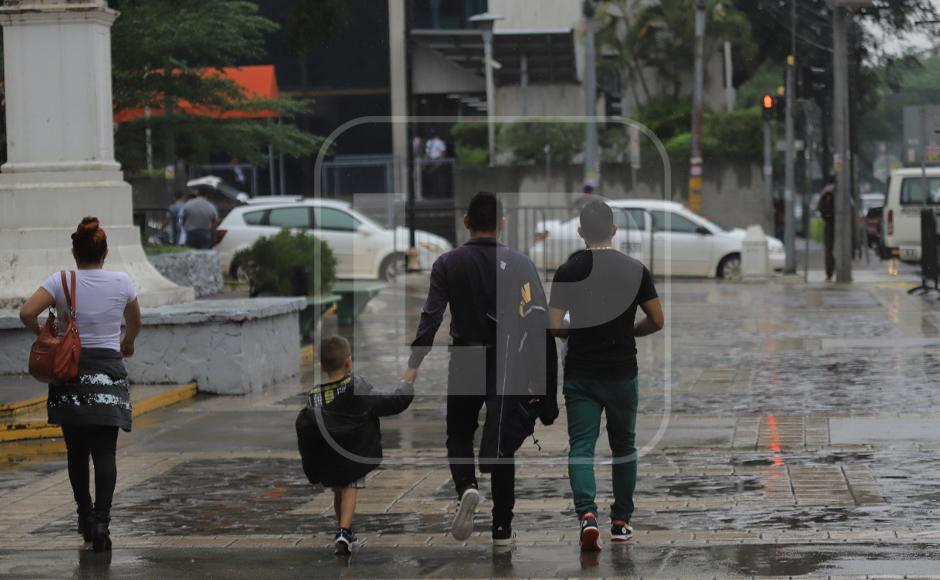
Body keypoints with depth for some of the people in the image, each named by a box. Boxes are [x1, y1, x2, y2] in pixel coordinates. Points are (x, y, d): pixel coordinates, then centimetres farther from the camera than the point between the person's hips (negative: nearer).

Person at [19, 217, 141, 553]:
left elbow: (27, 313, -16)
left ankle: (85, 516, 24)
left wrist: (44, 335, 4)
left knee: (76, 450, 14)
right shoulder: (121, 283, -1)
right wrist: (127, 343, 37)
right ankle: (101, 521, -15)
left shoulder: (61, 281, -5)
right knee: (104, 452, -2)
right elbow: (135, 322, 17)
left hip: (70, 371, 1)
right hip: (109, 370, -1)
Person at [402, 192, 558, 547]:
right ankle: (502, 529, 9)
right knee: (502, 444, 9)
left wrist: (413, 365, -12)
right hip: (506, 364, 0)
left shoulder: (449, 264, -3)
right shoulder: (518, 264, -4)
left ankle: (466, 488, -13)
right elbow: (537, 321, -9)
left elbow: (431, 317, -11)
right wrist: (543, 380, -5)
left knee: (459, 434, 17)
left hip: (464, 361, 0)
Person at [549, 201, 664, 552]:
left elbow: (554, 326, -7)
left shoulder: (568, 271, -5)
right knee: (624, 447, 16)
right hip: (622, 374, 1)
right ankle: (621, 521, 21)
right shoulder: (635, 270, -4)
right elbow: (657, 321, -2)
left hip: (580, 376, -1)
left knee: (581, 447, -1)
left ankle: (587, 514, -22)